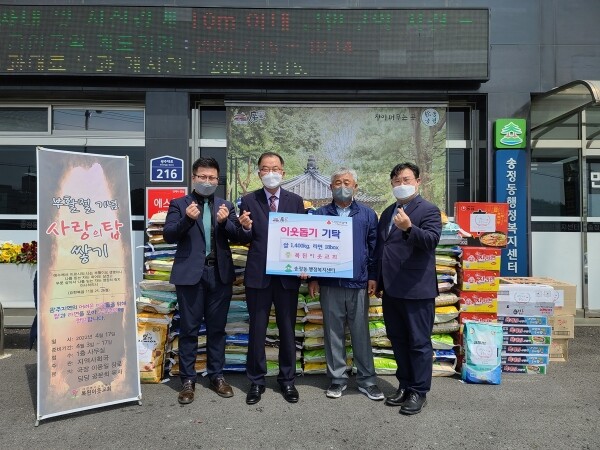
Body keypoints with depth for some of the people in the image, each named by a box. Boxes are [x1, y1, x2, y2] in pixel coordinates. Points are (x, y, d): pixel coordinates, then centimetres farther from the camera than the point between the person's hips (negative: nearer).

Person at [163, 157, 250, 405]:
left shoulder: (226, 205, 10)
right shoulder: (179, 204, 3)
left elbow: (241, 237, 3)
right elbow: (168, 236, -6)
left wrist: (225, 222, -16)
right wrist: (187, 219, -22)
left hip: (220, 273, 2)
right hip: (190, 273, -2)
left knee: (217, 328, 10)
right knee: (189, 329, 5)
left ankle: (216, 376, 23)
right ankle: (188, 380, 18)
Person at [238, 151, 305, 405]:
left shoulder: (295, 201, 5)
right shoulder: (249, 201, 2)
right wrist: (245, 228, -22)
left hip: (288, 275, 1)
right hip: (258, 275, -1)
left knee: (287, 329, 11)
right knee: (257, 330, 8)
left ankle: (287, 380, 27)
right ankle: (256, 381, 24)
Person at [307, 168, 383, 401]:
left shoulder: (367, 214, 7)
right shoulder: (320, 214, 7)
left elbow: (374, 247, 5)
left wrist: (373, 276, -2)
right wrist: (312, 278, 1)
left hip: (359, 283, 0)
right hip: (329, 284, 1)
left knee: (361, 333, 6)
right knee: (333, 333, 8)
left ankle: (367, 380, 19)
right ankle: (337, 379, 21)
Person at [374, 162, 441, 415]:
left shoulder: (428, 210, -4)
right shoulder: (388, 213, 17)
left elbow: (432, 240, -20)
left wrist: (409, 228, -36)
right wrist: (379, 282, 19)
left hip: (417, 290, -7)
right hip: (391, 290, 7)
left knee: (419, 343, 3)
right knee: (398, 340, 15)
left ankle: (419, 392, 16)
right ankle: (405, 386, 28)